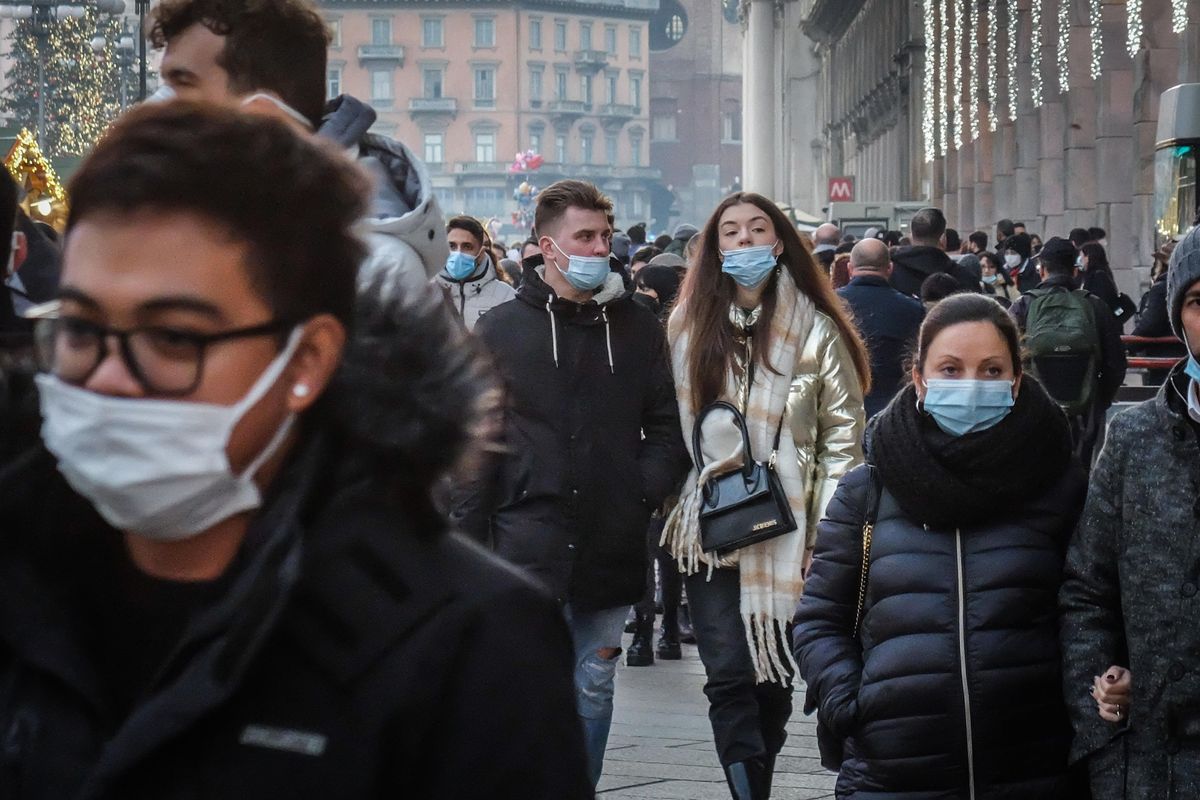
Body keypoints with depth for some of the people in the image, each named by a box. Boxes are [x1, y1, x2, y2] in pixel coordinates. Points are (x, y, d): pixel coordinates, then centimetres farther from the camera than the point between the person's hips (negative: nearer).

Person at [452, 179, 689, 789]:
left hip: (612, 551, 3)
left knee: (593, 691, 10)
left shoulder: (638, 329, 9)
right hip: (530, 549, -2)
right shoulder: (500, 330, 3)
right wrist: (469, 545, -4)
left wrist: (643, 493, -8)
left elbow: (666, 430, 10)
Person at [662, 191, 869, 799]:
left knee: (773, 674, 8)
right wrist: (674, 504, 3)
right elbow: (670, 424, 10)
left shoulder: (814, 329, 0)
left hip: (785, 527, -1)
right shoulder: (689, 325, 7)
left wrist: (831, 522, -7)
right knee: (729, 677, -8)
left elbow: (843, 430, 0)